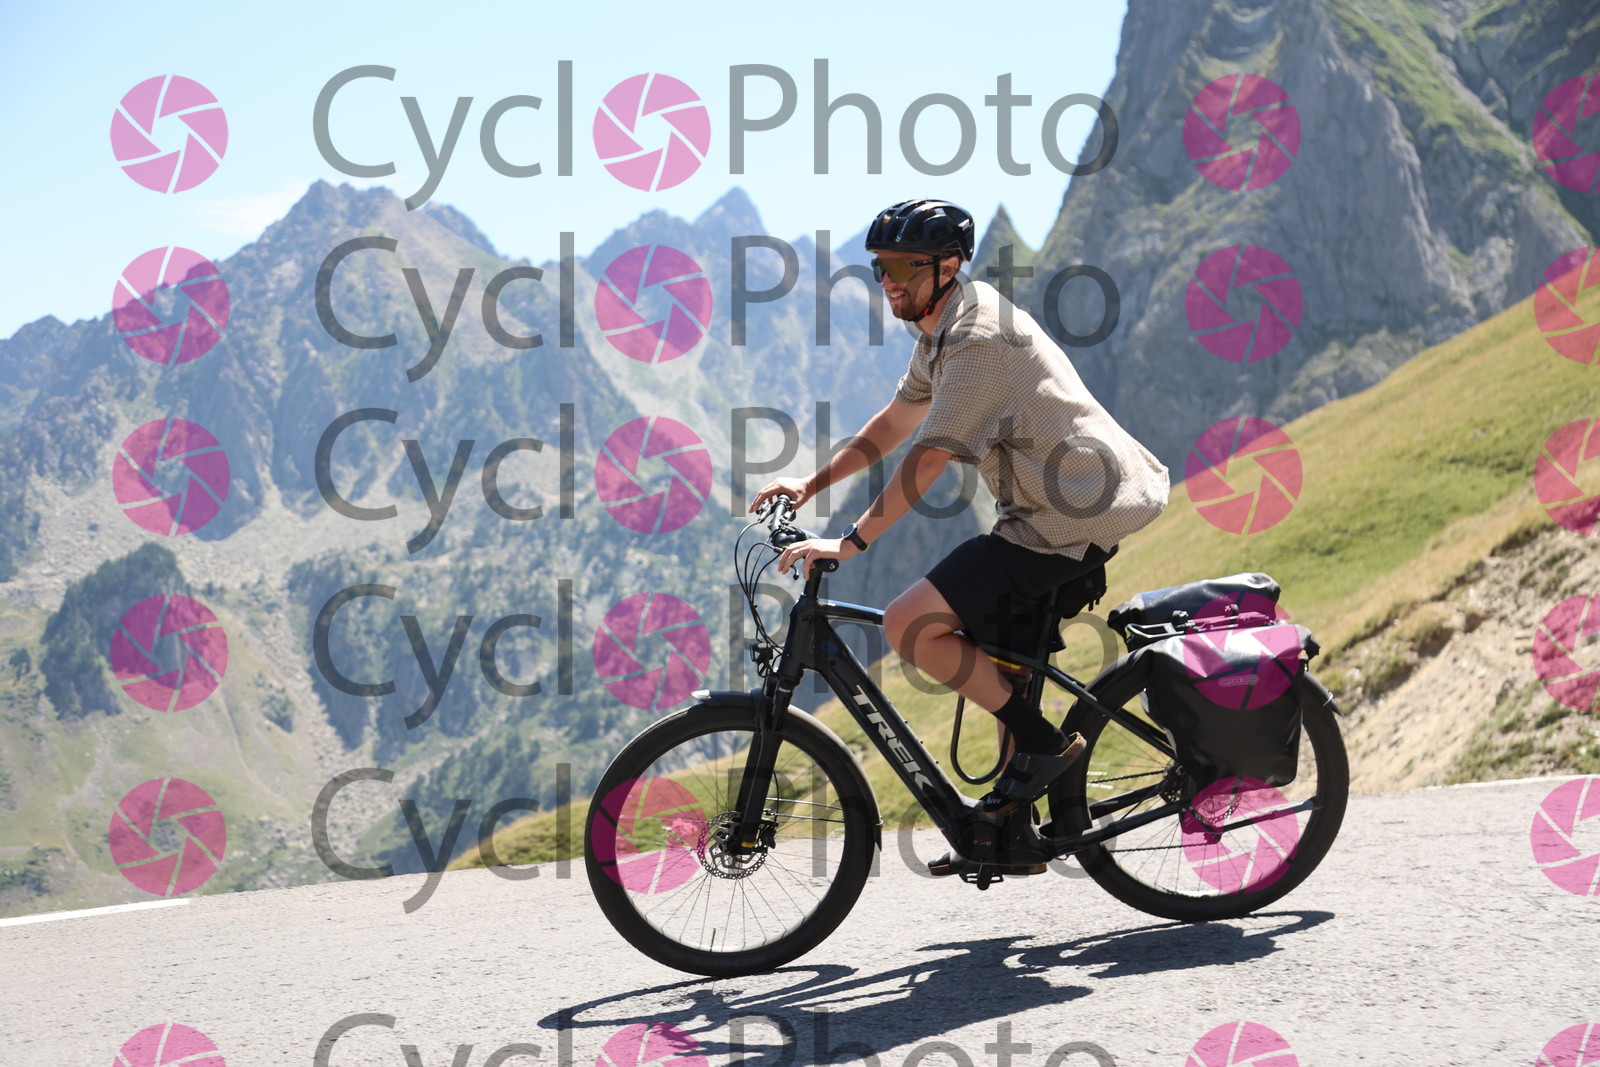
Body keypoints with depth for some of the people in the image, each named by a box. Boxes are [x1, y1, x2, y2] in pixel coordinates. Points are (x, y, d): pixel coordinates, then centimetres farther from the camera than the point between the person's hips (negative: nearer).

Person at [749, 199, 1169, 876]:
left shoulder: (979, 340, -19)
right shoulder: (944, 329, 13)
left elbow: (928, 460, -22)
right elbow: (895, 421, 23)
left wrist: (850, 542, -20)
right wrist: (811, 484, 17)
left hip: (1067, 525, -11)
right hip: (1051, 512, 11)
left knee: (909, 624, -16)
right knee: (1000, 668, 17)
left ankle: (1043, 744, -7)